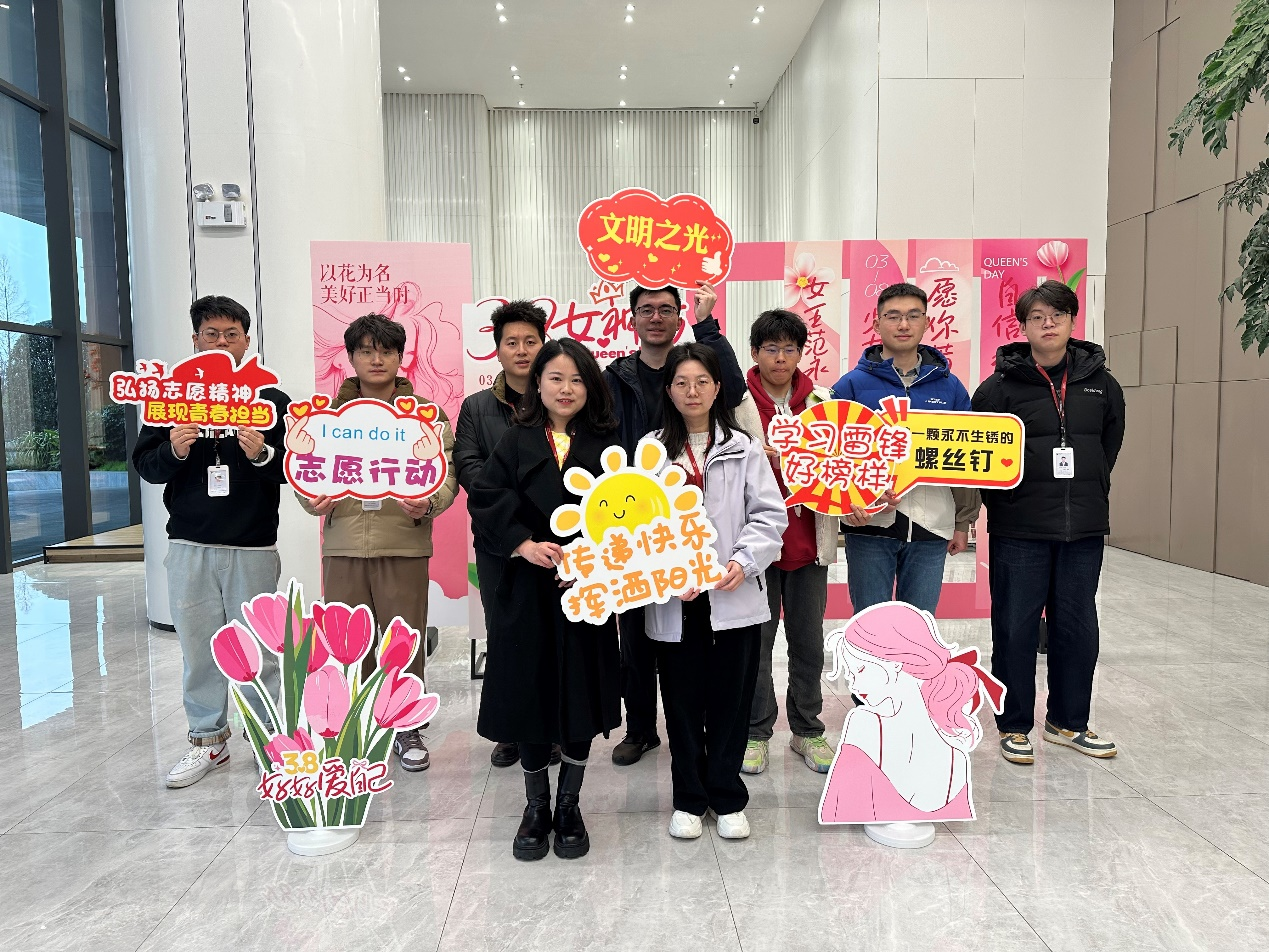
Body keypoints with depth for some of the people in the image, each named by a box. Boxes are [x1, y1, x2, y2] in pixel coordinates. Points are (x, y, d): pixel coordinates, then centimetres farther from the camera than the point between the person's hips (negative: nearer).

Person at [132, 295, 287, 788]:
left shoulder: (273, 401, 3)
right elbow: (144, 464, 8)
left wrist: (263, 455, -20)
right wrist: (174, 451, -13)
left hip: (253, 549, -2)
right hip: (189, 547, 2)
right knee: (198, 649, 9)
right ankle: (207, 740, 24)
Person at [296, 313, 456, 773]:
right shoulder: (330, 414, 11)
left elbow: (446, 472, 0)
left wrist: (428, 503, -19)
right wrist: (314, 498, -9)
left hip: (404, 545, -2)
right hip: (343, 544, 2)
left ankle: (406, 726, 22)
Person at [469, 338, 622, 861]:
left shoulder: (604, 445, 5)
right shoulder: (515, 442, 5)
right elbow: (484, 502, -2)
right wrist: (523, 545, -14)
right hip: (528, 590, 0)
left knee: (582, 696, 6)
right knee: (530, 694, 6)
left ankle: (569, 805, 26)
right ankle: (536, 807, 26)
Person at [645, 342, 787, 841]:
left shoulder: (743, 448, 4)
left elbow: (770, 514, 1)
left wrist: (744, 561, -14)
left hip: (735, 596, 0)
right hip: (673, 600, 0)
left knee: (730, 701, 9)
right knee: (682, 702, 11)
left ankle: (727, 798, 27)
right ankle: (689, 799, 28)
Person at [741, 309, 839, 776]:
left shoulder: (821, 401, 8)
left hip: (808, 538, 3)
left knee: (809, 641, 12)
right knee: (756, 640, 7)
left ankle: (808, 730, 27)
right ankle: (756, 733, 21)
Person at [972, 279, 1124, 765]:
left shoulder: (1101, 384, 7)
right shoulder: (1000, 386, -5)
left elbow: (1109, 447, 16)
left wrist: (1087, 492, 10)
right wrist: (1005, 501, -1)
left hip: (1084, 527, 4)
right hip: (1019, 530, -3)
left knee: (1077, 625, 12)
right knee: (1016, 626, 3)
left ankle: (1068, 721, 28)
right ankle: (1014, 726, 18)